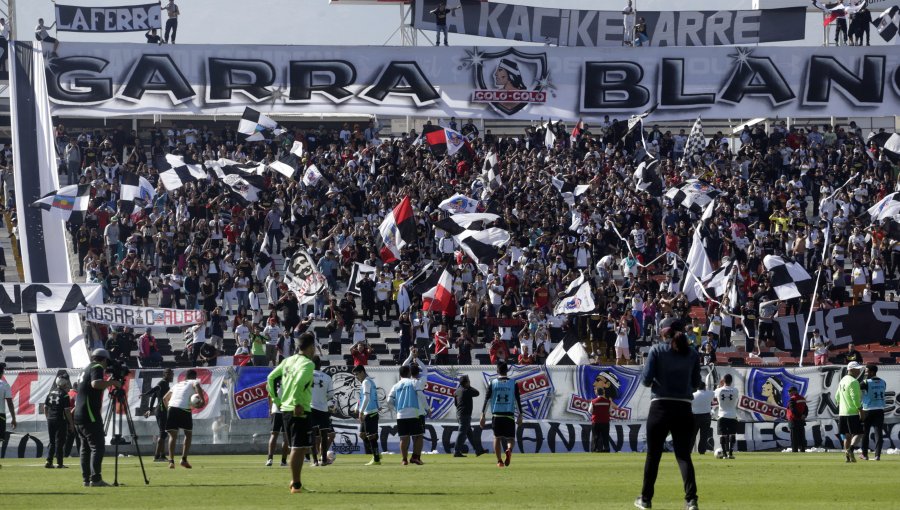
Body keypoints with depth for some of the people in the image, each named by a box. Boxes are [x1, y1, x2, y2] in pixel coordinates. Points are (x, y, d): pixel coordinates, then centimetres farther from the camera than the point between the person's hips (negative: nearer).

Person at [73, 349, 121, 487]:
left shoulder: (87, 369, 20)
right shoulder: (97, 368, -8)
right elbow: (96, 383, -27)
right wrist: (112, 382, -17)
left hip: (79, 417, 10)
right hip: (90, 416, -10)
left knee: (86, 448, 12)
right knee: (97, 446, -11)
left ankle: (86, 479, 12)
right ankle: (95, 479, -19)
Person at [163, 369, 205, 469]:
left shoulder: (177, 384, 30)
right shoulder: (193, 382, 16)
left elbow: (165, 398, 31)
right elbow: (197, 386, -10)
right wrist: (202, 400, -16)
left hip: (172, 408, 4)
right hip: (184, 409, -4)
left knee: (173, 435, 7)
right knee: (188, 434, 13)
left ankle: (171, 461, -8)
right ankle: (184, 459, 2)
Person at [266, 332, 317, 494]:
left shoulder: (288, 361, 13)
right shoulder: (307, 364, -11)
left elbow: (271, 378, 15)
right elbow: (298, 382, -28)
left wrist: (277, 400, 17)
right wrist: (297, 403, -24)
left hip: (286, 409, 8)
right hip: (301, 411, -8)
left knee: (296, 447, 18)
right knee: (299, 448, -5)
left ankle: (295, 482, 20)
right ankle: (296, 485, -5)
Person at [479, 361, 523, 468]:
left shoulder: (492, 383, 2)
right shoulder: (513, 383, 3)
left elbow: (487, 399, 0)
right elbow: (518, 400, 2)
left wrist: (483, 415, 3)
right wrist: (520, 416, 7)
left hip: (496, 415, 0)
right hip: (509, 415, 0)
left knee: (497, 437, 12)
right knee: (510, 438, 5)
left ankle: (499, 461, 6)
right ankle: (509, 449, -28)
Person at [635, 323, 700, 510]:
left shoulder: (657, 350, -3)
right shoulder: (692, 354, 5)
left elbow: (646, 380, -8)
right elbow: (696, 384, 11)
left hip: (660, 407, -2)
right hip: (684, 408, 2)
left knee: (653, 454, 9)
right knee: (684, 454, 2)